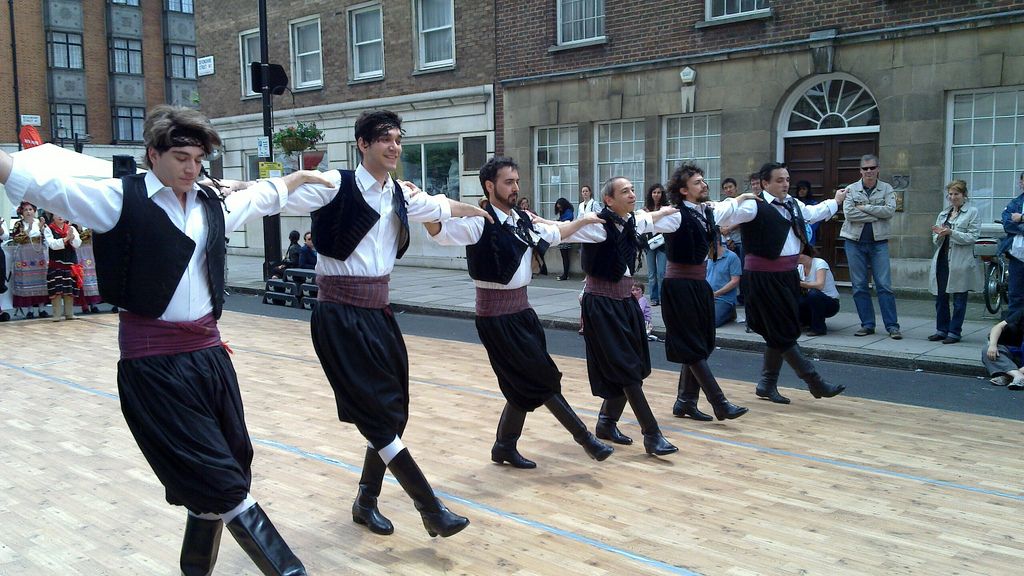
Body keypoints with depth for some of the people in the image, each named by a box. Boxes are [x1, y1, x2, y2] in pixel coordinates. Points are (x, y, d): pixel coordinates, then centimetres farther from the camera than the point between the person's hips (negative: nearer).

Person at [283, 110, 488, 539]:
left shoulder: (402, 195, 10)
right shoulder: (336, 185, -10)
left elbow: (442, 207, 27)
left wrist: (484, 212, 42)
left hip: (379, 311, 8)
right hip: (341, 314, -8)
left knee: (392, 411, 11)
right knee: (380, 412, -6)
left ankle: (366, 501, 31)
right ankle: (431, 510, 2)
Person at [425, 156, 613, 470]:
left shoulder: (523, 220, 8)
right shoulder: (480, 222, -15)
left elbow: (554, 234, 27)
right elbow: (440, 230, -30)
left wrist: (583, 221, 30)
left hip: (521, 310, 8)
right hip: (496, 315, -8)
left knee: (525, 384, 12)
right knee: (540, 379, 0)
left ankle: (505, 447, 28)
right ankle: (585, 437, 12)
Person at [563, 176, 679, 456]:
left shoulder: (630, 222, 7)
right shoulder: (598, 224, -18)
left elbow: (647, 220, 30)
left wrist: (665, 211, 46)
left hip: (625, 301, 8)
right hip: (602, 304, -8)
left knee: (633, 366, 12)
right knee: (627, 369, -6)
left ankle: (607, 423, 28)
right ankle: (652, 435, -1)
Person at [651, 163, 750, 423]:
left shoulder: (707, 211, 9)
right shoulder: (677, 215, -16)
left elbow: (725, 207, 32)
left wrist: (741, 198, 46)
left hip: (700, 285, 9)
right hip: (680, 286, -9)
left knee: (701, 346, 11)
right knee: (693, 348, -2)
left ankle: (685, 402, 20)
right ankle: (720, 404, 0)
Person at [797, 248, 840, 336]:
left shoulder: (820, 263, -18)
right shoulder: (800, 267, 1)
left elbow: (820, 285, -34)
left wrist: (800, 283, -40)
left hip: (831, 303, -6)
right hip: (814, 300, 6)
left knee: (813, 293, -37)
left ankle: (819, 327, -19)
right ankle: (809, 321, 8)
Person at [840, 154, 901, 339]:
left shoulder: (886, 189, 5)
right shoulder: (851, 189, 4)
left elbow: (890, 210, -11)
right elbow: (849, 213, -10)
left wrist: (864, 208, -11)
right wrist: (877, 214, -10)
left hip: (879, 242, -1)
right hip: (855, 241, 1)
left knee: (884, 285, -4)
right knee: (859, 286, 4)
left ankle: (892, 326, 0)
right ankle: (867, 325, 12)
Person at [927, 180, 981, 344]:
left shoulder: (972, 212, 1)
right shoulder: (943, 214, 17)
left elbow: (973, 237, -9)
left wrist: (951, 233, -20)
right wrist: (939, 235, -6)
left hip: (960, 262, -5)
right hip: (942, 260, 5)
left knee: (959, 299, 1)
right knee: (940, 297, 8)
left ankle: (954, 332, 7)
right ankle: (941, 330, 17)